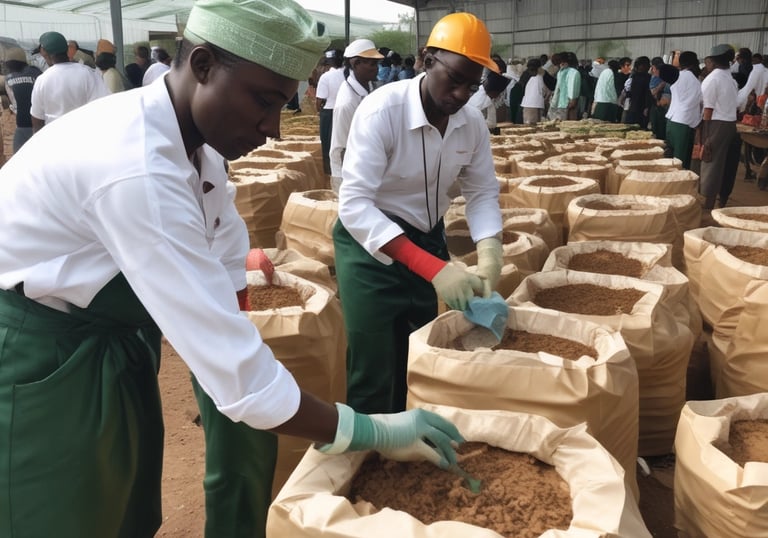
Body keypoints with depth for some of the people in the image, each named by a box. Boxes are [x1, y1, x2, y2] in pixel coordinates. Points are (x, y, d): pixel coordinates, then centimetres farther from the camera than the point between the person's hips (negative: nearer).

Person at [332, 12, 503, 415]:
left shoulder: (473, 123, -7)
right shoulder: (381, 110, -25)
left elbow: (482, 191, 2)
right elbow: (354, 204, -32)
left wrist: (489, 251, -20)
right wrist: (432, 269, -41)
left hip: (428, 239, 6)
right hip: (370, 243, -6)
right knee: (374, 376, -2)